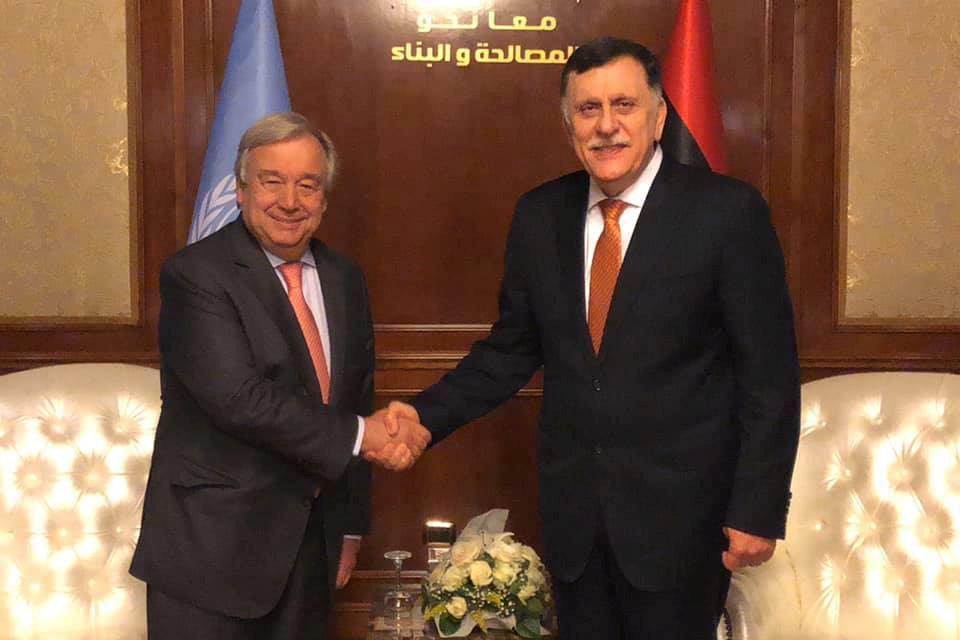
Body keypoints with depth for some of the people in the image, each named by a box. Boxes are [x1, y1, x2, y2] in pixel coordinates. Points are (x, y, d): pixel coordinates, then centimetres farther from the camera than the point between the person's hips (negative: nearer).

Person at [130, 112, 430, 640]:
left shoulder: (344, 279, 7)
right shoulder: (195, 275, -13)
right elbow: (239, 398, -24)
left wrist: (351, 526, 13)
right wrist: (360, 435, -19)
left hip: (311, 545, 6)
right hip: (212, 546, -5)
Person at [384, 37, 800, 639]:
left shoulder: (728, 211, -11)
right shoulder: (539, 215, 2)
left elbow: (769, 376, -9)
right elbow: (512, 349, 9)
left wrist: (759, 509, -10)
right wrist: (428, 414, -3)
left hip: (679, 509, -3)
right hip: (572, 509, 4)